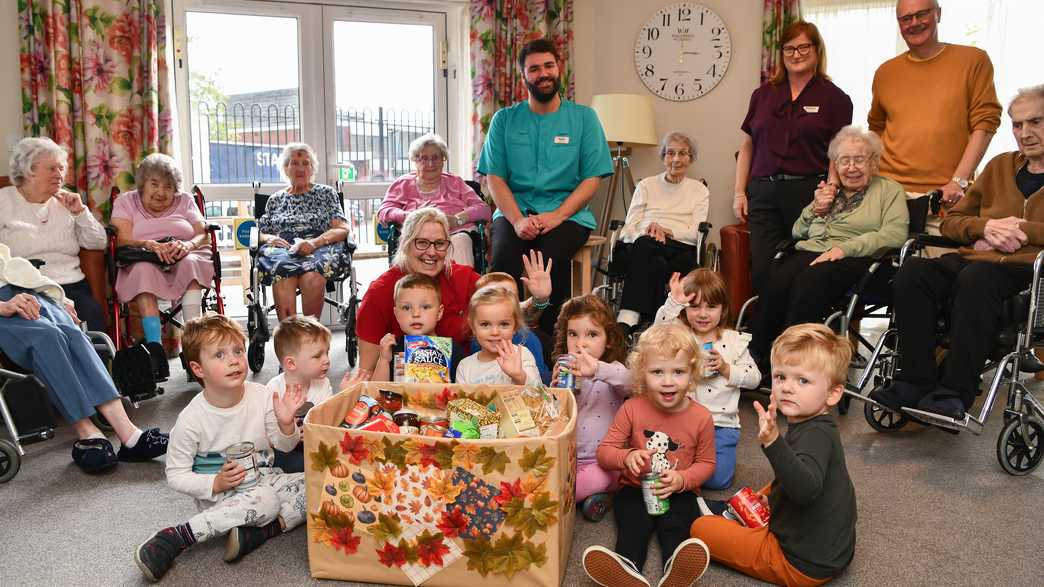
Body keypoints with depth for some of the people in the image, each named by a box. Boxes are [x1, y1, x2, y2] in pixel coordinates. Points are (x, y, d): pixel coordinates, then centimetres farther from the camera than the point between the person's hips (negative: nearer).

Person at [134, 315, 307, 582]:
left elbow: (284, 445, 2)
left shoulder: (262, 396, -9)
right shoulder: (191, 420, -17)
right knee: (265, 500, -33)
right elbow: (176, 475, -8)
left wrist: (285, 423, -19)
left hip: (263, 477, 4)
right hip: (219, 494, -4)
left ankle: (256, 532, -21)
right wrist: (215, 484, -22)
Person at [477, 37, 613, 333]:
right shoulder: (505, 119, 12)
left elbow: (592, 178, 3)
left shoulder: (583, 117, 9)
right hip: (514, 212, 1)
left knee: (551, 257, -34)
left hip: (567, 213, -1)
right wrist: (517, 220, -12)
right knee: (504, 257, -32)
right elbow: (494, 177, 5)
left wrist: (557, 215, -12)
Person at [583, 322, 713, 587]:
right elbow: (604, 452, -1)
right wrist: (627, 457, -24)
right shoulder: (632, 409, -5)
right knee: (632, 524, -27)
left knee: (676, 524, -28)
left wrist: (682, 480, -16)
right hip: (635, 489, 0)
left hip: (679, 493, 0)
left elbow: (706, 462, 5)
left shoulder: (701, 417, -5)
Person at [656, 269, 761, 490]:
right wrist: (673, 302, -35)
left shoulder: (734, 340, 3)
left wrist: (726, 368, -13)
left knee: (716, 478, -12)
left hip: (721, 423, 0)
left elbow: (754, 378, 3)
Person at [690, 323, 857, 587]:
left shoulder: (815, 435, -28)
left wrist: (773, 443, -59)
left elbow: (806, 489, -48)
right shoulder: (817, 427, 4)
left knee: (701, 528, -4)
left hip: (803, 565, -10)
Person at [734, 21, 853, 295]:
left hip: (808, 192, -2)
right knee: (762, 270, -5)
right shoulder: (763, 94, 15)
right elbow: (747, 146, 17)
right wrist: (740, 192, 9)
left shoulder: (835, 98, 6)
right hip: (763, 193, 3)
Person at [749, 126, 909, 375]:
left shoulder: (889, 190, 15)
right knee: (778, 280, -31)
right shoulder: (828, 191, 31)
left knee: (809, 281, -37)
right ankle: (753, 357, -32)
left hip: (852, 261, -4)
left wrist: (845, 247, -15)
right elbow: (797, 232, 30)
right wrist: (816, 210, 9)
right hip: (809, 252, 4)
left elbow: (895, 233, -3)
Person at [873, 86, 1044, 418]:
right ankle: (916, 381, -22)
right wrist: (986, 226, 1)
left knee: (975, 279, -38)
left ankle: (955, 392, -32)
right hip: (974, 259, 5)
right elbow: (950, 221, 21)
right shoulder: (1000, 166, 26)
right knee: (911, 273, -25)